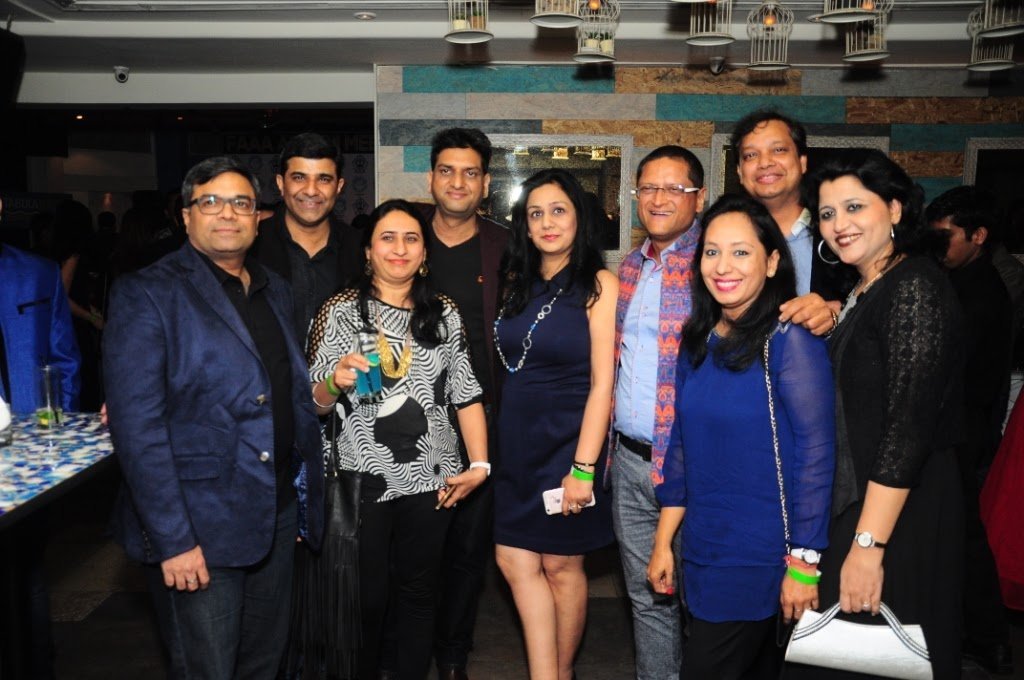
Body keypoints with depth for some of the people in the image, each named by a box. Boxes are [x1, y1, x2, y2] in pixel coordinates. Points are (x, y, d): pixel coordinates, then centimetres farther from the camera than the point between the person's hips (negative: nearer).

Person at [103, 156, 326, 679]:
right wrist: (172, 538, -18)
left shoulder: (275, 291, 10)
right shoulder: (146, 294, -10)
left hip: (277, 514, 6)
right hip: (197, 528, -6)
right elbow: (136, 425, -15)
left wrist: (305, 496, 8)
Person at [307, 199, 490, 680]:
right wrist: (336, 381, -24)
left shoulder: (444, 314, 6)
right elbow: (314, 404, -3)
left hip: (431, 479, 3)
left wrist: (479, 464, -1)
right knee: (366, 598, 9)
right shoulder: (339, 312, -2)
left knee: (419, 592, 14)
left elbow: (466, 394, 6)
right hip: (363, 481, -2)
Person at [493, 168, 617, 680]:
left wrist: (583, 466, -17)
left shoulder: (598, 285, -9)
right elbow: (509, 365, 9)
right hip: (516, 444, 5)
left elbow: (602, 384, -13)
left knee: (561, 564, 9)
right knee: (515, 560, 2)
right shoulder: (518, 283, 8)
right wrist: (494, 445, 2)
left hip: (567, 443, -5)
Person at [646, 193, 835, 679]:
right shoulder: (699, 339, 5)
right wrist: (664, 541, 10)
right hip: (702, 548, 6)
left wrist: (803, 563, -16)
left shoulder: (788, 338, -15)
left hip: (761, 556, -6)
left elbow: (815, 452, -16)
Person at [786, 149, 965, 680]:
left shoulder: (915, 287, -17)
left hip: (898, 516, -9)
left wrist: (868, 544, -23)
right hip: (848, 506, 9)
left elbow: (909, 427, -23)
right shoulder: (860, 292, 11)